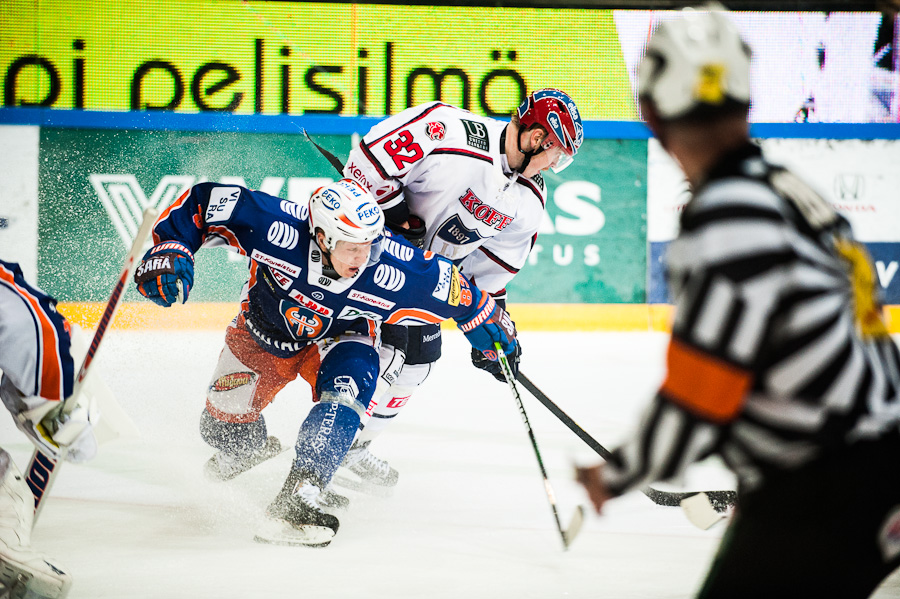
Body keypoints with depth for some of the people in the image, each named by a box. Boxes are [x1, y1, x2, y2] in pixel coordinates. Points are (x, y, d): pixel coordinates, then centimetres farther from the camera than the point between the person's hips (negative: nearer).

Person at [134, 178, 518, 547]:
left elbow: (452, 290, -17)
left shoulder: (394, 272, -35)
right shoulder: (276, 228, -39)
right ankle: (248, 447, 50)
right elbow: (204, 201, -28)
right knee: (224, 429, 10)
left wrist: (493, 333, -6)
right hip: (263, 333, 1)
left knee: (348, 381, -34)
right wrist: (170, 250, -34)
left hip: (336, 340, -1)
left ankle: (301, 492, -39)